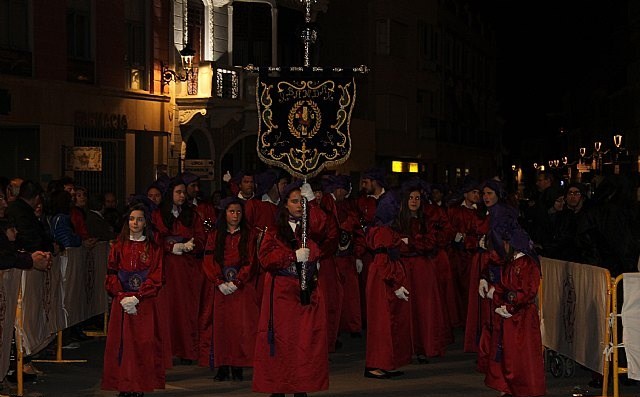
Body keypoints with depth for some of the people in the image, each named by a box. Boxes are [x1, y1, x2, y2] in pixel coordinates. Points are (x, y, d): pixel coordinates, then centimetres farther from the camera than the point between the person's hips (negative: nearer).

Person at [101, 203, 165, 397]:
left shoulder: (154, 249, 5)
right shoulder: (118, 247, 10)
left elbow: (156, 278, -2)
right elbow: (111, 275, 5)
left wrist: (136, 298, -13)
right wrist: (122, 297, -10)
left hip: (145, 303, -1)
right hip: (121, 303, 2)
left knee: (143, 343, -5)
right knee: (122, 343, -2)